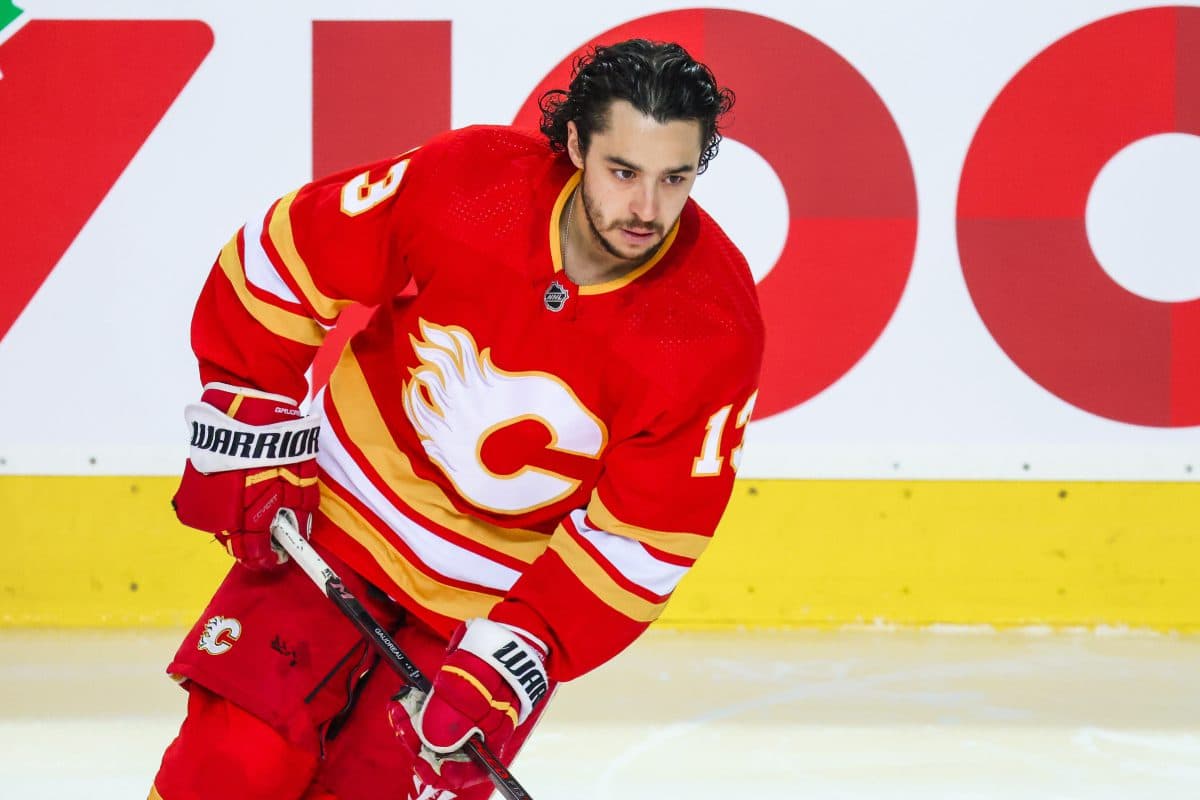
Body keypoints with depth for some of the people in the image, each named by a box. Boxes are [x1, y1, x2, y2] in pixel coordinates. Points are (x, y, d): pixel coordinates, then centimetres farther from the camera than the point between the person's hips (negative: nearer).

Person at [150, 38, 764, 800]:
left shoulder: (714, 331, -20)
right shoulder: (466, 182, -22)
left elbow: (641, 537, -15)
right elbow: (288, 257, -7)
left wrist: (519, 650, -23)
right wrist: (247, 424, -7)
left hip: (504, 588, 0)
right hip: (342, 516, 0)